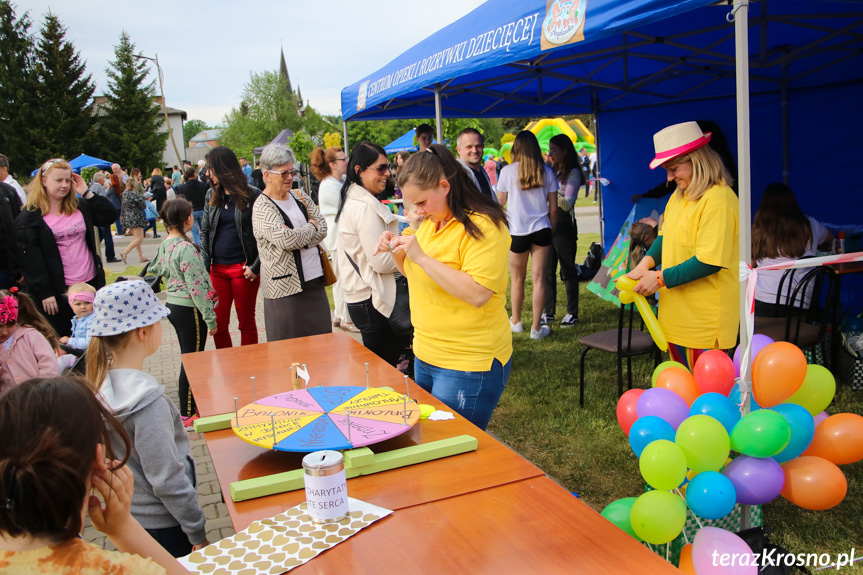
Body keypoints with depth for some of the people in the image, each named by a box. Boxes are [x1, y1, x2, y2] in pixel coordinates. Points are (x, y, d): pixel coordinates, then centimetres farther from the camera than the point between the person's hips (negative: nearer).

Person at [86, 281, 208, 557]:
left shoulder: (100, 382, -5)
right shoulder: (147, 399, -28)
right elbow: (167, 480, -24)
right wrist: (199, 534, -14)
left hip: (125, 517, 8)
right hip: (160, 523, -8)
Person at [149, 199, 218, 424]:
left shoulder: (165, 245, 5)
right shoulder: (186, 248, -21)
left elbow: (157, 269, 17)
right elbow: (196, 286, -22)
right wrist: (210, 318, -17)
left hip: (172, 304, 9)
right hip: (189, 309, -9)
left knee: (188, 357, 20)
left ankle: (190, 403, 32)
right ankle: (188, 414, 10)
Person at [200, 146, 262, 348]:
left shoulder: (252, 195, -6)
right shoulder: (211, 195, 10)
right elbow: (204, 231, 12)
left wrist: (255, 267, -13)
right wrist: (205, 265, 1)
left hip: (243, 269, -5)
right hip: (217, 269, 5)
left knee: (246, 323, 7)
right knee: (218, 324, 7)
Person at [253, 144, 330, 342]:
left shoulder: (300, 197, 11)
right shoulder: (262, 209, -10)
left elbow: (323, 228, 4)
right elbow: (286, 240, -22)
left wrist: (297, 238, -12)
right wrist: (311, 227, -5)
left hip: (315, 281, 6)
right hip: (287, 289, -6)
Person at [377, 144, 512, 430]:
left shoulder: (483, 226, -17)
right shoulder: (430, 222, 11)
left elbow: (477, 293, -27)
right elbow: (416, 274, 24)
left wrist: (421, 256, -25)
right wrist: (397, 250, 3)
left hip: (468, 366, -9)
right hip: (426, 356, 9)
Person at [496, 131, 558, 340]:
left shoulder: (507, 171, -5)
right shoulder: (546, 172, 1)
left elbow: (500, 203, 4)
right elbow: (553, 208, 3)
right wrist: (552, 230, 16)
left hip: (517, 231, -1)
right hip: (541, 230, 1)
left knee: (517, 279, 14)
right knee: (539, 278, 3)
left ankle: (516, 322, 30)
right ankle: (536, 328, 7)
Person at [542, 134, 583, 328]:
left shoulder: (573, 173, -9)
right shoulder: (553, 171, 13)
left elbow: (567, 204, -16)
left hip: (564, 225, -7)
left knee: (567, 270, 1)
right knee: (547, 270, 8)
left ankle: (572, 313, 12)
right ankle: (548, 313, 16)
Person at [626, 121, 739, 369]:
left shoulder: (719, 199, -18)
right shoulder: (679, 195, 10)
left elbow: (709, 261, -23)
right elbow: (665, 235, 20)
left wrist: (661, 279, -18)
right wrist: (647, 261, 1)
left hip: (705, 322, -9)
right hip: (678, 316, 9)